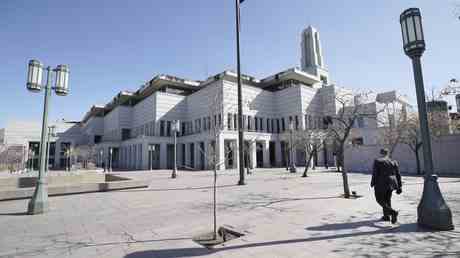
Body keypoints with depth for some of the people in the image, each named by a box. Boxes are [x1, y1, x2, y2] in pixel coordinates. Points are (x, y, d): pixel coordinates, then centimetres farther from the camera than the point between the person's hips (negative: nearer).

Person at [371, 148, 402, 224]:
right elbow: (398, 175, 5)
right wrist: (399, 186, 10)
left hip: (381, 184, -6)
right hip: (391, 183, 6)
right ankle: (386, 216, 24)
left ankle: (392, 212, -13)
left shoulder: (377, 161, -9)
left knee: (380, 200, 6)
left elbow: (375, 174, -11)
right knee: (387, 199, 19)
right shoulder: (394, 162, 5)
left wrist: (373, 183, 0)